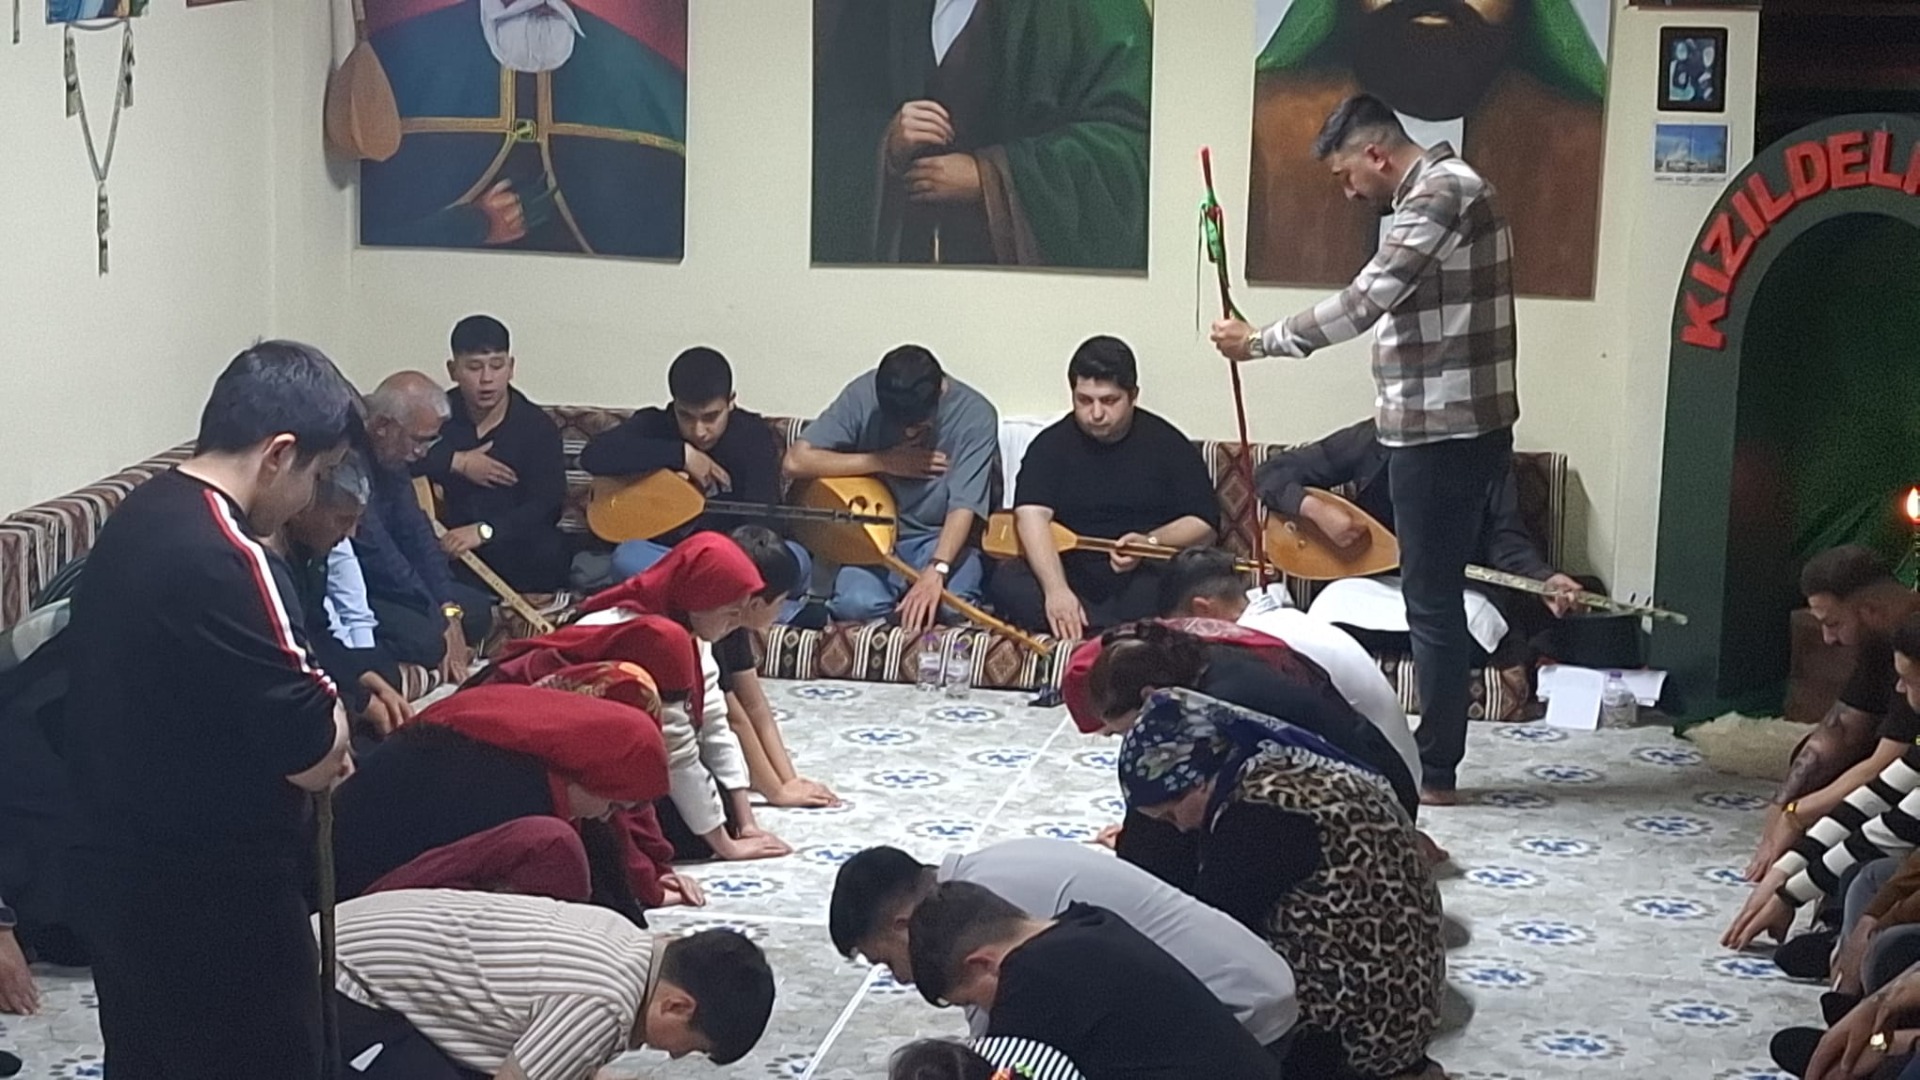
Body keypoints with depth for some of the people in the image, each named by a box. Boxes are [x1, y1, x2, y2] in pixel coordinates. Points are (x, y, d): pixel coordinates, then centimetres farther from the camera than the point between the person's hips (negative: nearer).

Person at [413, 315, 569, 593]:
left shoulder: (538, 426, 1)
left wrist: (484, 531, -28)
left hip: (521, 551, -1)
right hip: (452, 551, 1)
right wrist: (456, 462, -11)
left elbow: (548, 505, -13)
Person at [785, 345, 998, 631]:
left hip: (943, 539, -1)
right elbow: (797, 460, -12)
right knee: (857, 603, -30)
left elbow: (963, 506, -20)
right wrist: (884, 461, -16)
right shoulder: (863, 395, -8)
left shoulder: (975, 415, -13)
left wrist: (936, 570, -37)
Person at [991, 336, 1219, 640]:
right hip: (1070, 574, 1)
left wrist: (1151, 543, -18)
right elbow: (1032, 514, -12)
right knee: (1007, 581, -29)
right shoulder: (1051, 444, 4)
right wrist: (1056, 589, -30)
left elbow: (1205, 525, 3)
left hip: (1143, 580, -1)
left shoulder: (1168, 444, 5)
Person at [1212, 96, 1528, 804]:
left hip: (1443, 432, -10)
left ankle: (1434, 771, 3)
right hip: (1443, 428, 10)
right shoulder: (1436, 193, 19)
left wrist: (1262, 343, -15)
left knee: (1432, 598, -4)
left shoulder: (1441, 192, -14)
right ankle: (1433, 758, 19)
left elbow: (1366, 299, -22)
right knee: (1435, 594, 13)